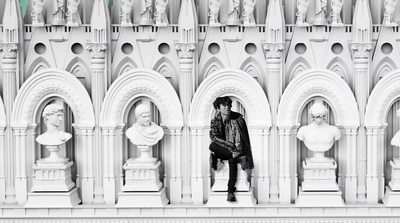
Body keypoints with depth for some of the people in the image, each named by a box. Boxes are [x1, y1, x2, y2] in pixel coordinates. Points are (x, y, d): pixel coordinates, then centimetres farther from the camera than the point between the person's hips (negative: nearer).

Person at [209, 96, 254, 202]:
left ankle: (231, 192, -42)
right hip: (222, 151, 2)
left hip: (235, 150, -2)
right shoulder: (215, 121, 0)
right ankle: (239, 157, -35)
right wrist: (230, 145, -27)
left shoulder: (238, 119, -1)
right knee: (212, 146, -31)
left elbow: (244, 138, -1)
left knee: (232, 160, -36)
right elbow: (214, 137, -14)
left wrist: (238, 149, -18)